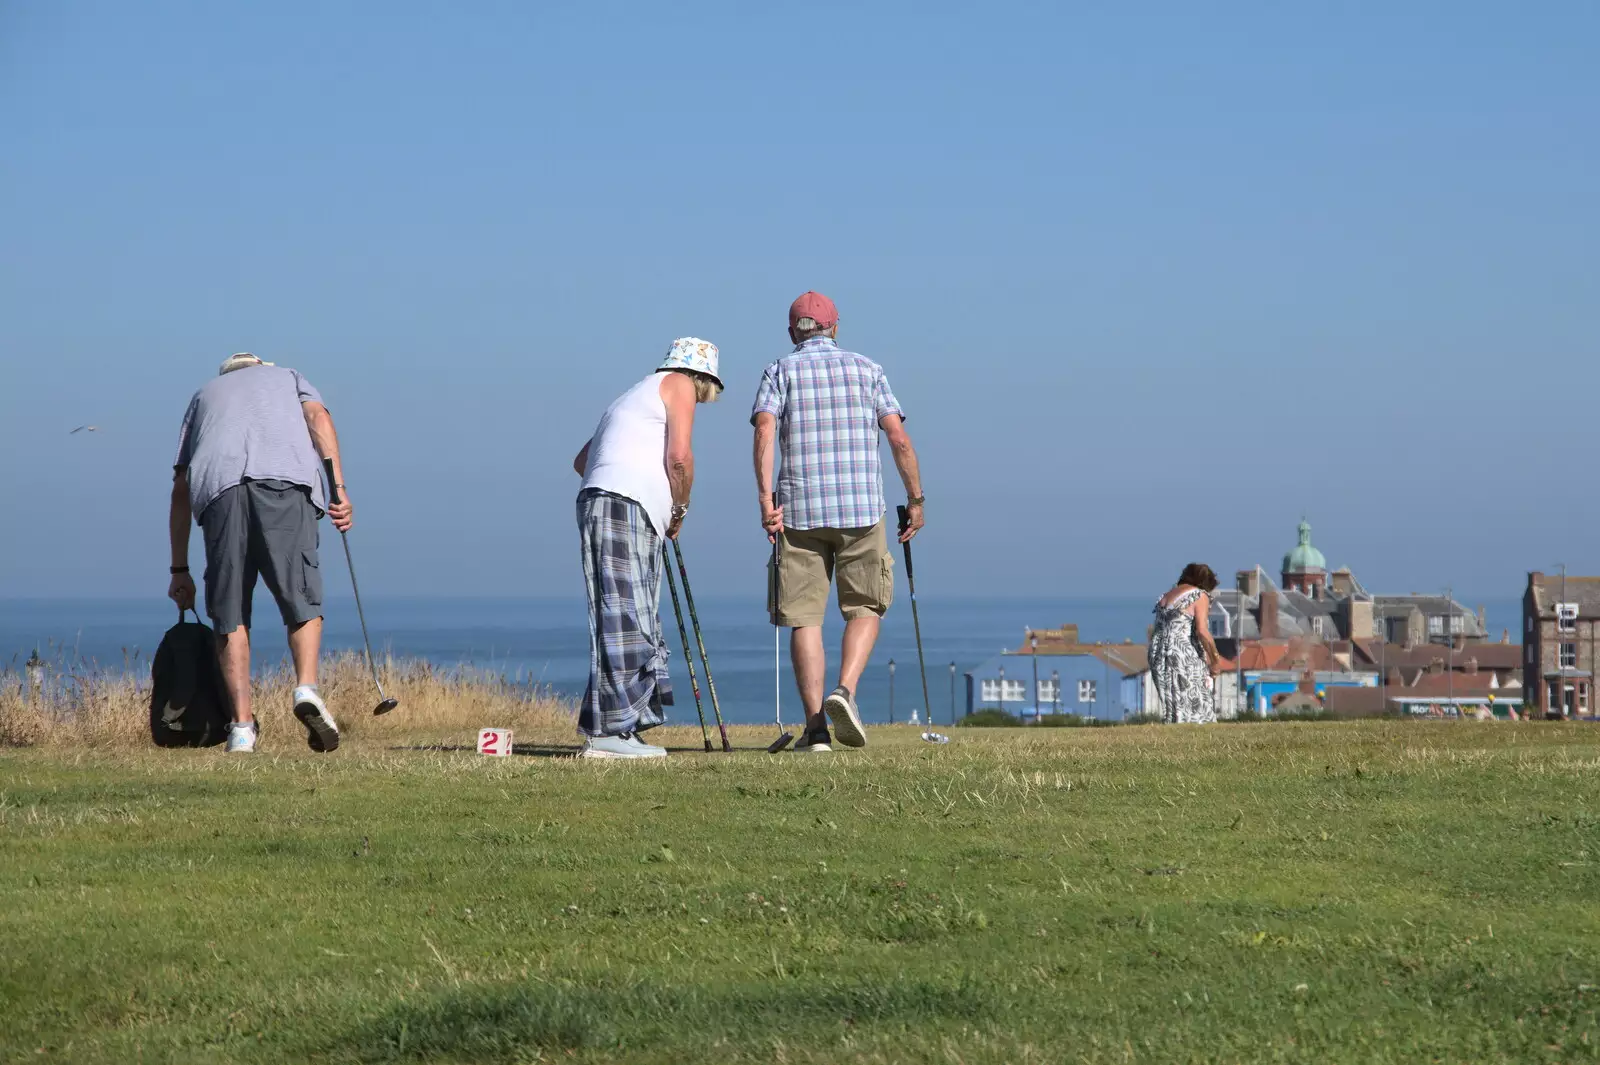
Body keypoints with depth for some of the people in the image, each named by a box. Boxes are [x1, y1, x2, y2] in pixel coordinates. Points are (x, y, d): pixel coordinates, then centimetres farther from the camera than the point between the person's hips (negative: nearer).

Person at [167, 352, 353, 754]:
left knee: (230, 615, 4)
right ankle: (306, 687, -19)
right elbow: (318, 417, 12)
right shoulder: (287, 377, 37)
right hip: (286, 480, -1)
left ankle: (242, 724, -6)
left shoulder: (204, 394, 38)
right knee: (303, 600, 4)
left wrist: (179, 569, 32)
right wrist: (338, 488, 1)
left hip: (217, 487, 1)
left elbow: (180, 489, 31)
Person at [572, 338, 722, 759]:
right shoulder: (679, 385, 5)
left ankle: (625, 724, 8)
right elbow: (679, 458, -10)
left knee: (640, 625, 10)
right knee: (623, 621, -13)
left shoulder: (640, 394, 31)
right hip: (624, 508, -9)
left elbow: (582, 460, 32)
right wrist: (680, 510, 6)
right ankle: (607, 733, -18)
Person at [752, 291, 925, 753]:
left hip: (799, 510, 0)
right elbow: (900, 439, 3)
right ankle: (844, 692, -13)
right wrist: (915, 499, 10)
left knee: (804, 617, 3)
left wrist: (765, 497, -13)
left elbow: (764, 430, -9)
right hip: (862, 508, 0)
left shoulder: (780, 371, 9)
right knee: (866, 608, 11)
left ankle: (816, 727, -4)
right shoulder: (867, 369, 11)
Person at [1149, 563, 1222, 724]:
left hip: (1158, 656, 7)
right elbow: (1202, 631, -15)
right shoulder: (1200, 596, -3)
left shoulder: (1166, 596, 21)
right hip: (1184, 657, -7)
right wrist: (1214, 660, -6)